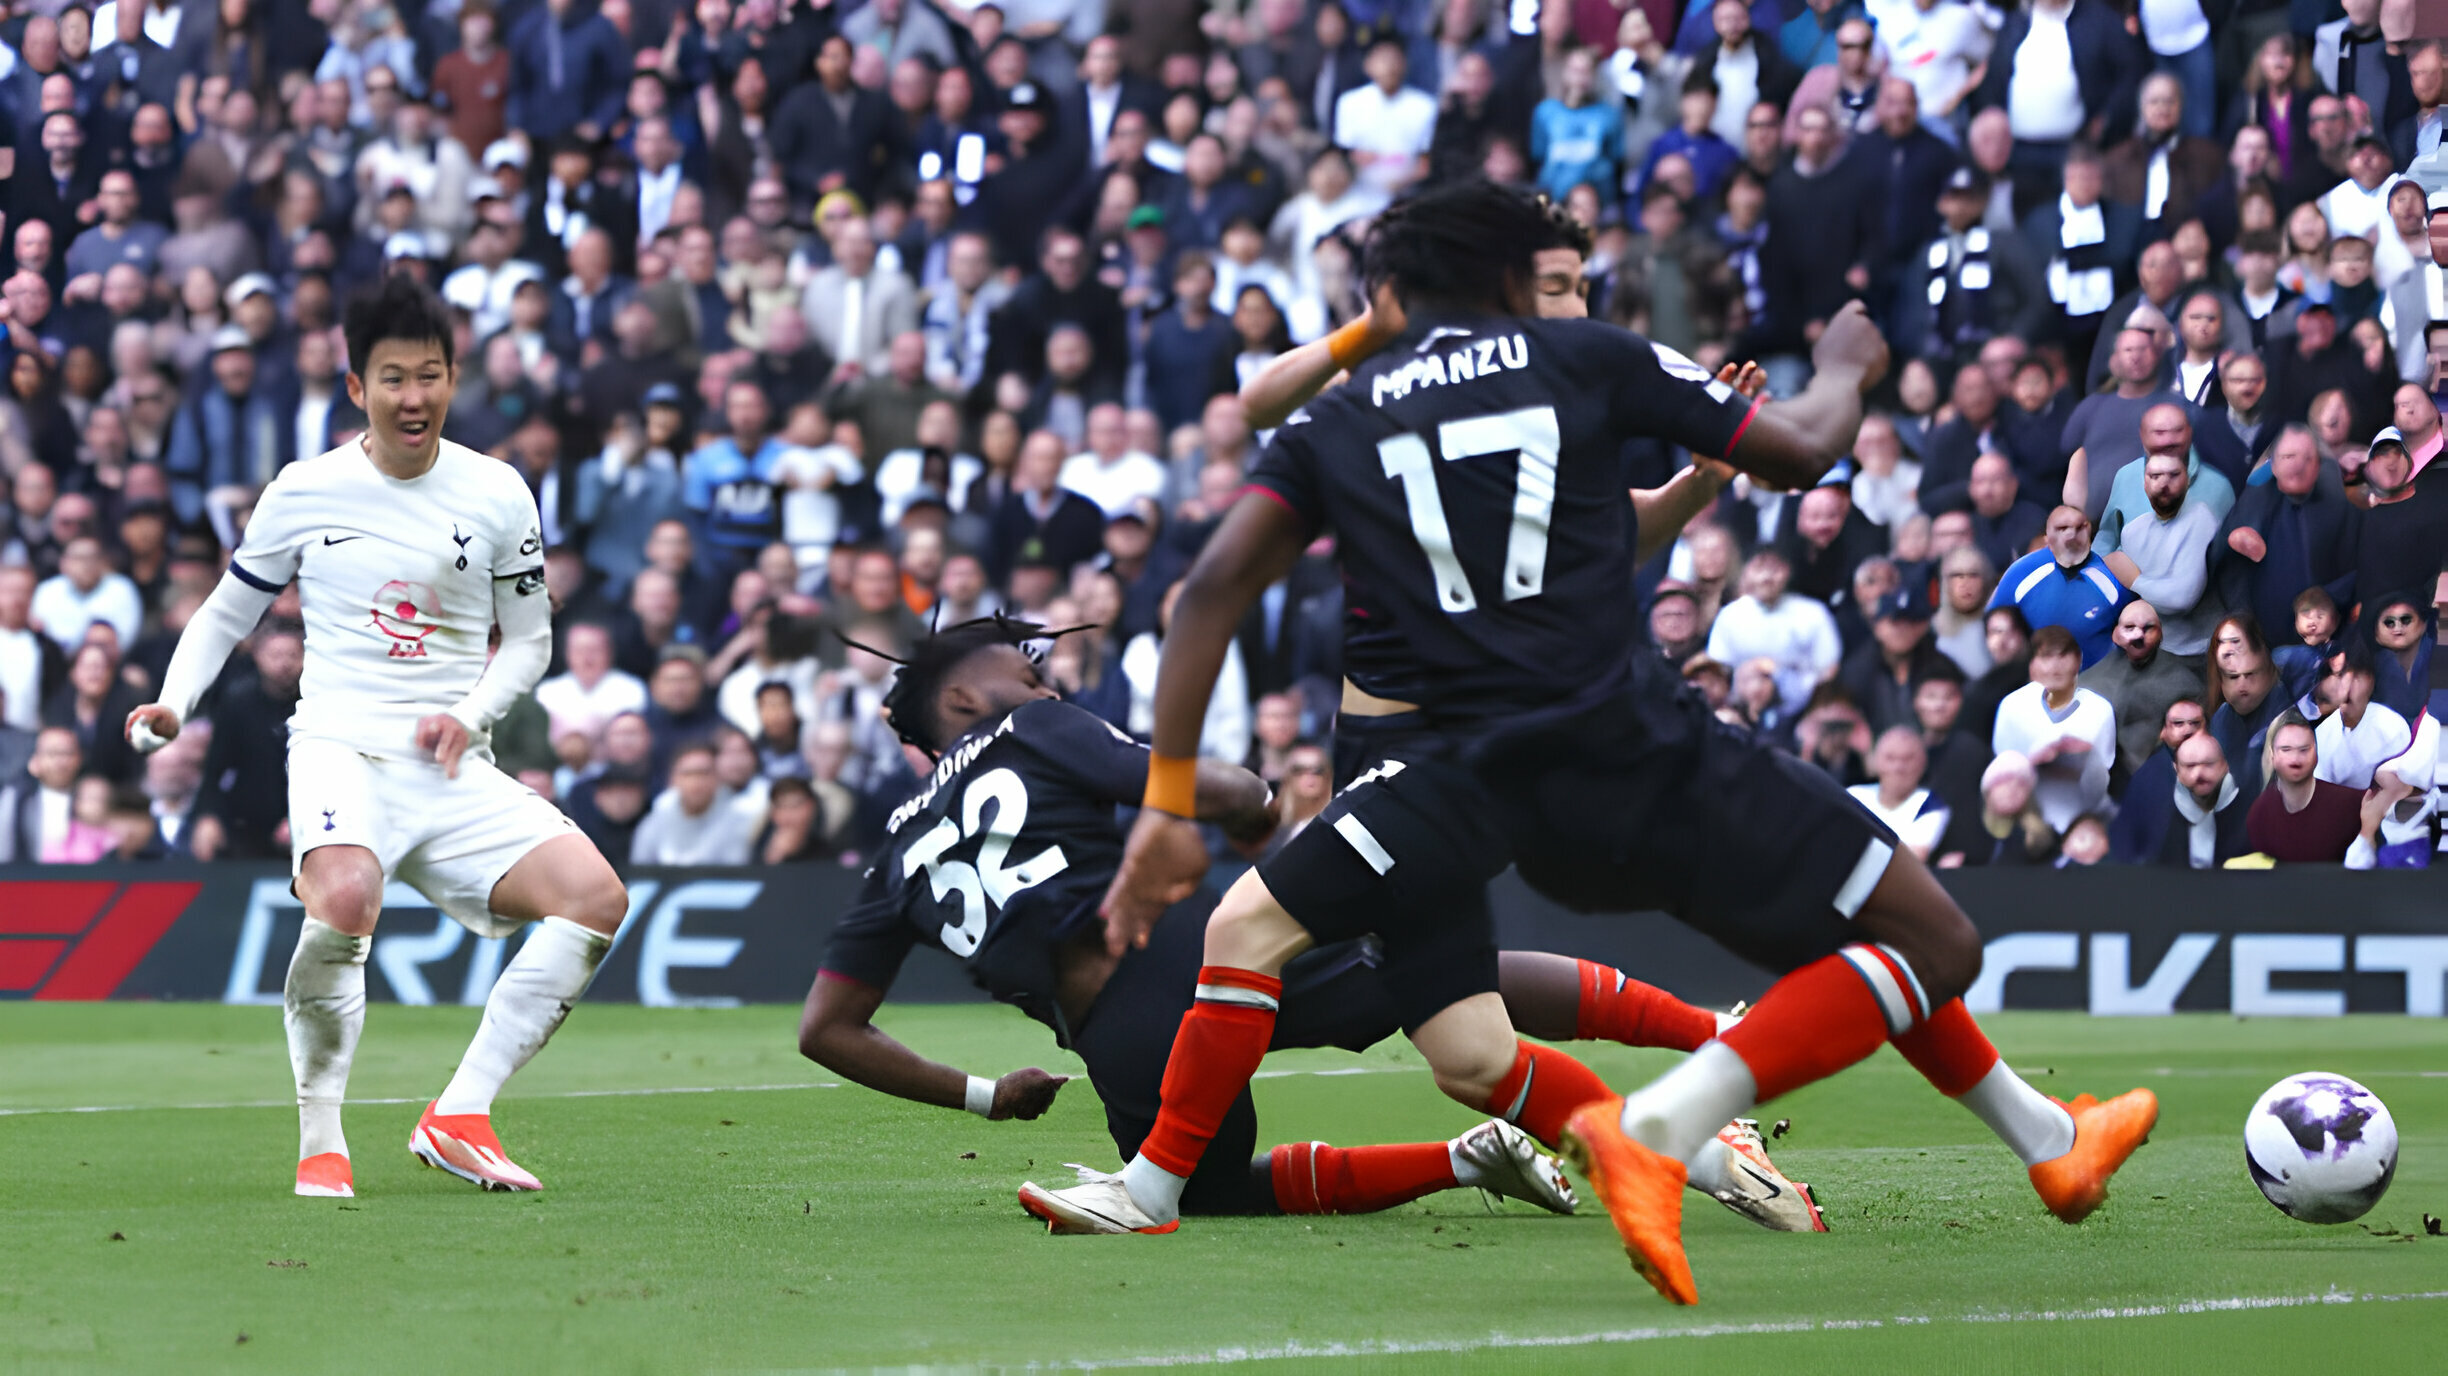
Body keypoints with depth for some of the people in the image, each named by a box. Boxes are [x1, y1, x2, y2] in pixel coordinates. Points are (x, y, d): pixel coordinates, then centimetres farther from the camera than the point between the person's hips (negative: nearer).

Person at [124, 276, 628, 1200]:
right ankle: (319, 1142, -18)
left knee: (596, 895, -19)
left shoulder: (497, 495, 7)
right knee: (344, 898, -36)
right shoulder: (305, 491, 3)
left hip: (454, 775, 3)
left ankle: (458, 1117, -13)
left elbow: (529, 639, 16)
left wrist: (469, 714, -3)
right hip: (341, 750, -3)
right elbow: (226, 611, 16)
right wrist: (173, 705, -2)